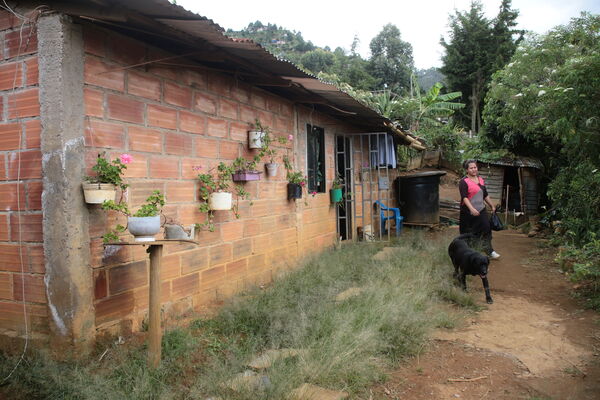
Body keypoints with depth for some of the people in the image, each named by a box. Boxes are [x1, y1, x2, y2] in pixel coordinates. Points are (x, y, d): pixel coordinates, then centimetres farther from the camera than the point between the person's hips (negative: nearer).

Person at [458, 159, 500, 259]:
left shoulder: (481, 180, 11)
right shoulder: (464, 182, -11)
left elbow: (486, 195, 21)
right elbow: (464, 197, -21)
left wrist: (492, 206, 23)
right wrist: (472, 209, -32)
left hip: (481, 210, 6)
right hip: (468, 212, -6)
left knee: (486, 228, -3)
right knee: (468, 233, 4)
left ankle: (489, 251, 7)